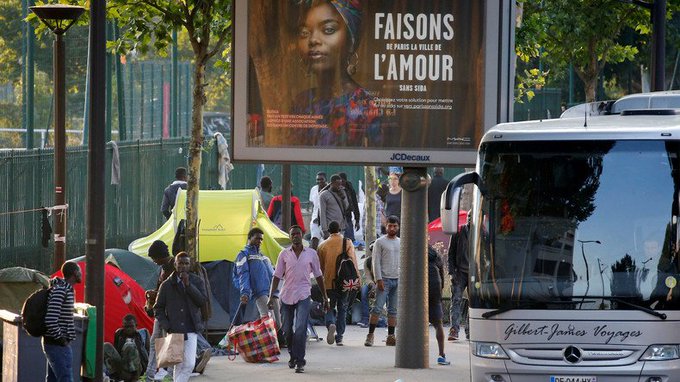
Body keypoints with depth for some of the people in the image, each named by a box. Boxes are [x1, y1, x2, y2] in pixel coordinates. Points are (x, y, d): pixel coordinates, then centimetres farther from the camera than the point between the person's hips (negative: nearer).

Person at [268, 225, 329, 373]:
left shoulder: (311, 254, 4)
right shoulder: (284, 254, 5)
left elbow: (318, 276, 11)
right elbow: (277, 276, 5)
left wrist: (325, 297, 11)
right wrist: (271, 296, -3)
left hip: (303, 296, -2)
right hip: (286, 295, 2)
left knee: (300, 329, -16)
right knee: (287, 330, 8)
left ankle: (300, 361, -13)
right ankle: (293, 356, 31)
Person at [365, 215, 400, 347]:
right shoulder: (380, 242, -1)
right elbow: (376, 262, -5)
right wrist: (379, 279, -13)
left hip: (398, 280, 5)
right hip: (384, 279, -5)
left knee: (393, 310, 6)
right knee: (377, 308, -10)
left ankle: (391, 336, 7)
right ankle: (370, 335, -8)